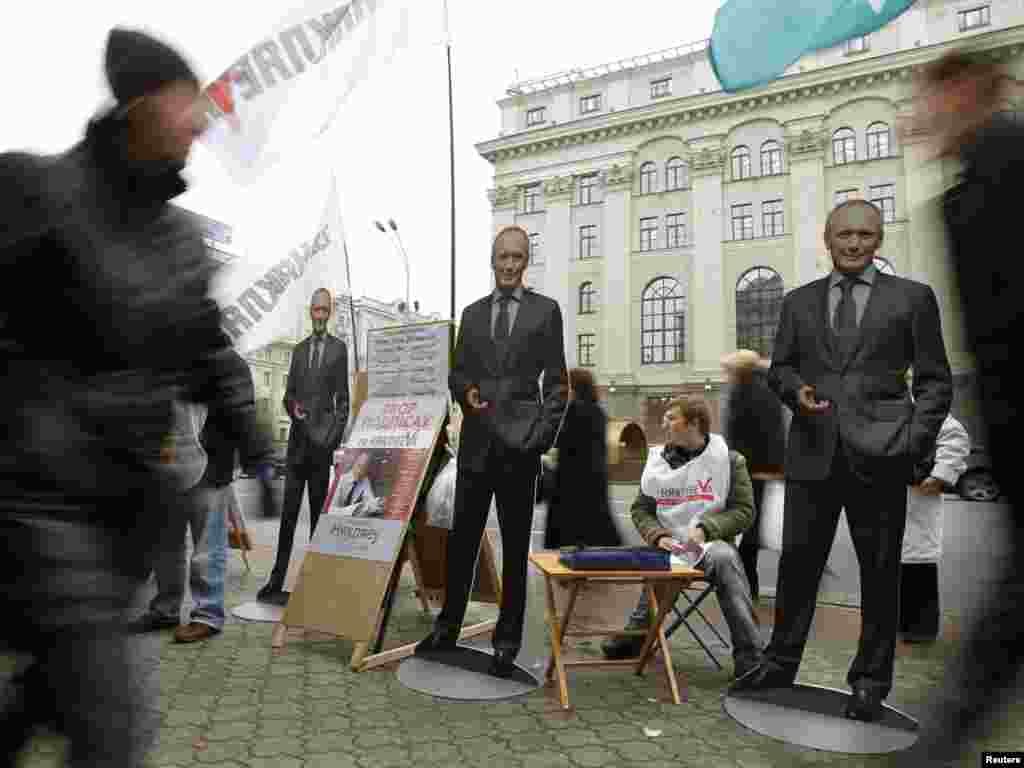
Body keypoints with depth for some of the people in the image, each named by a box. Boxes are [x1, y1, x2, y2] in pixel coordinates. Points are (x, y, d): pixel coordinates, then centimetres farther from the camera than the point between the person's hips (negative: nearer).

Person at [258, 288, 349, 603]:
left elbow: (343, 399, 1)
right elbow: (288, 393, 18)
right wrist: (292, 407, -5)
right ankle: (277, 580, 7)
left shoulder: (339, 348, 4)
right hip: (297, 436, 4)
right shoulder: (299, 349, 18)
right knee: (288, 511, 3)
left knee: (318, 510, 1)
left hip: (323, 437, -4)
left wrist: (335, 438, -8)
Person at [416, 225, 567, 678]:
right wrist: (466, 391, -7)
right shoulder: (472, 313, 14)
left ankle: (507, 640, 16)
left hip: (519, 442, -3)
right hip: (476, 441, 3)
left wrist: (542, 435, -8)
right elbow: (457, 372, 15)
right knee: (461, 538, 7)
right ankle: (447, 628, 20)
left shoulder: (546, 310, 4)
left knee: (515, 545, 6)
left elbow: (556, 381, 1)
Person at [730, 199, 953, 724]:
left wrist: (915, 441, -7)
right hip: (813, 451, 2)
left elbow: (935, 380, 5)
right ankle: (780, 662, 23)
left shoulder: (912, 297, 5)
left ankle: (870, 680, 24)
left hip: (879, 454, -1)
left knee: (880, 569, 8)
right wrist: (796, 389, -8)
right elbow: (779, 367, 14)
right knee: (797, 560, 7)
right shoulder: (799, 301, 12)